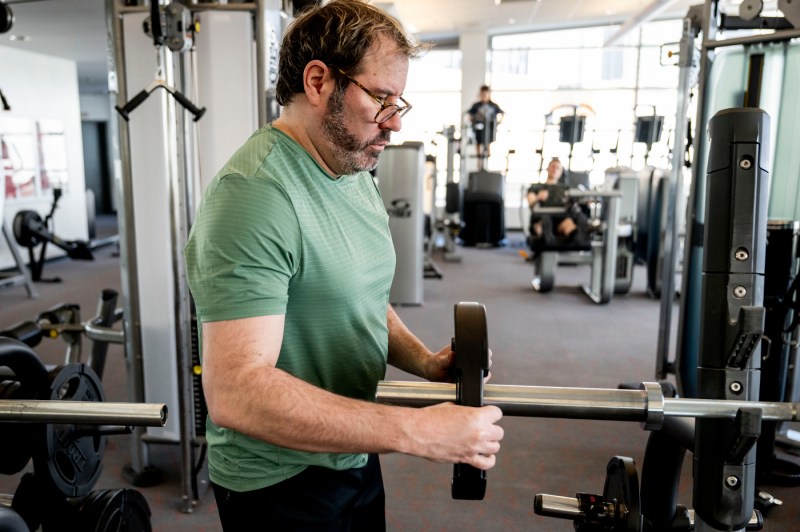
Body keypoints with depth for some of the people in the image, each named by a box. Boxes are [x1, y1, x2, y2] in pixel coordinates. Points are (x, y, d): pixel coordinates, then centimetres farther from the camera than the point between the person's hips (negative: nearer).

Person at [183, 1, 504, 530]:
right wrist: (414, 430, -33)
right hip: (281, 486, -8)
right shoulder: (254, 195, -26)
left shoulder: (357, 178, 3)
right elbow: (236, 392, -32)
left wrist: (425, 362, -3)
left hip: (354, 455, 8)